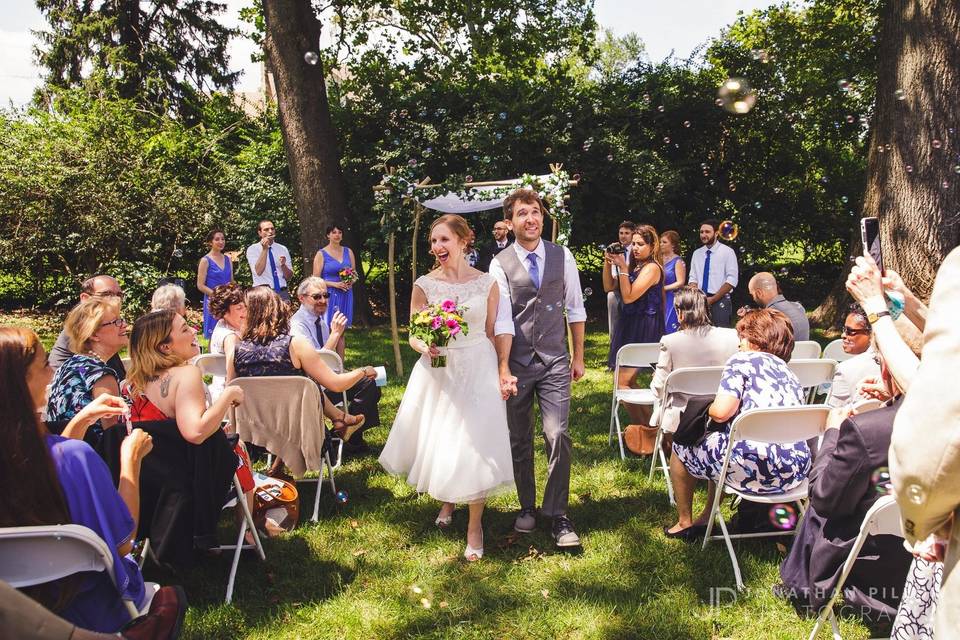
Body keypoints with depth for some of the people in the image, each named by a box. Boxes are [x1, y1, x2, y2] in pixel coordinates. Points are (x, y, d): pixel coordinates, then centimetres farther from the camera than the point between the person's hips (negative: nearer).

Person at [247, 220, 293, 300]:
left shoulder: (283, 249, 10)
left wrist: (283, 265, -12)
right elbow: (258, 271, -14)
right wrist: (264, 249, -16)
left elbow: (289, 276, 9)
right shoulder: (252, 249, 2)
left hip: (282, 292, 3)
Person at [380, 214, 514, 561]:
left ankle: (475, 525, 12)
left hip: (478, 369, -2)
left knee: (475, 444, -6)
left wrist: (499, 375, 2)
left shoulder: (486, 283, -2)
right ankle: (447, 501, 44)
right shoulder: (424, 285, -2)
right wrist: (425, 347, -20)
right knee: (437, 442, 12)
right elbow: (413, 336, 2)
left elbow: (492, 334, 3)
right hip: (437, 371, 2)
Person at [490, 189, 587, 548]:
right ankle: (527, 507, 29)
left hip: (555, 362, 0)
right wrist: (503, 369, -18)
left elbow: (575, 309, 8)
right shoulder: (500, 265, -4)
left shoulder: (562, 257, 2)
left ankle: (558, 516, 5)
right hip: (517, 363, 0)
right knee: (519, 440, 11)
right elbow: (502, 320, -11)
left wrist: (578, 357, 8)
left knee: (557, 435, -8)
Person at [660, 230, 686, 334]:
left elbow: (680, 283, -11)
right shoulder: (660, 260, 10)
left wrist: (663, 288, -15)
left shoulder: (678, 261, -5)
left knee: (670, 329, -5)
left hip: (671, 300, -5)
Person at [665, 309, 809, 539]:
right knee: (720, 438, 35)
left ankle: (684, 522, 32)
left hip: (753, 468, -7)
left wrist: (709, 408, 10)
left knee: (682, 445, 19)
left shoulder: (741, 360, 0)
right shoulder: (789, 372, 19)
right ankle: (706, 519, 41)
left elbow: (721, 412, -13)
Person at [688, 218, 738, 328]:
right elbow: (693, 279, 11)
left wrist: (713, 299, -13)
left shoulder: (727, 252, -3)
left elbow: (732, 280, -9)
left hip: (720, 302, -4)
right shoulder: (696, 253, 11)